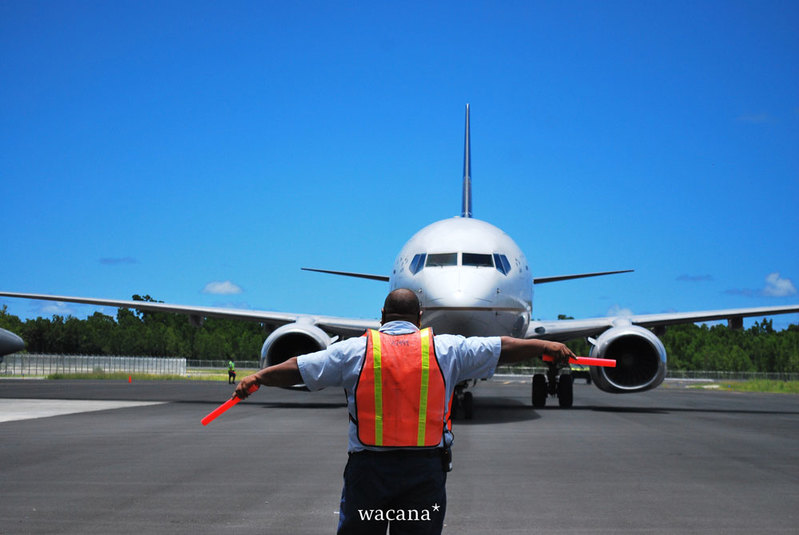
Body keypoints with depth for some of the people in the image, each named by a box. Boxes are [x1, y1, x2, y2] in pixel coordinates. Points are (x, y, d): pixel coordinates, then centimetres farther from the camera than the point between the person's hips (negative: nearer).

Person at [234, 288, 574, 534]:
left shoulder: (354, 351, 2)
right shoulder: (445, 349, 4)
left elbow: (298, 369, 7)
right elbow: (503, 348, 12)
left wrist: (257, 378, 22)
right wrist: (546, 346, 26)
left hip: (368, 467, 0)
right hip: (426, 468, 1)